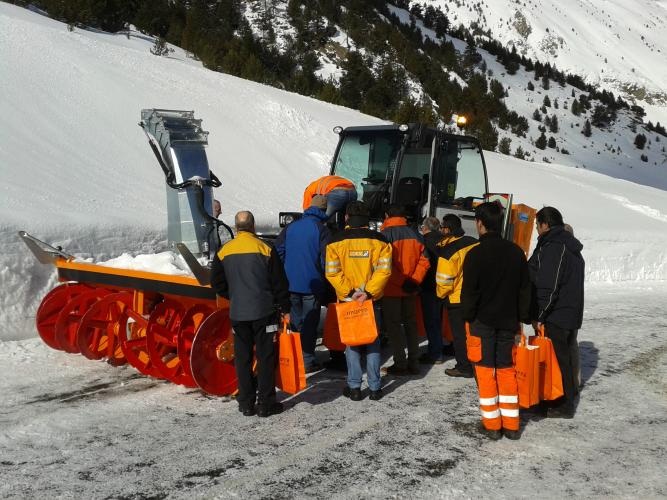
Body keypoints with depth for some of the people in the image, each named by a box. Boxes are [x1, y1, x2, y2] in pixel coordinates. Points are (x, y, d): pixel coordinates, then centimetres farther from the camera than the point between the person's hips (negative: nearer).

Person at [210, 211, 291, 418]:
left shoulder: (224, 252, 1)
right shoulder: (265, 249, -8)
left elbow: (217, 283, 8)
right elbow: (279, 283, -5)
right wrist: (285, 308, 5)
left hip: (237, 314, 3)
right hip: (263, 312, -3)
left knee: (242, 358, 11)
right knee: (266, 357, 5)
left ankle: (246, 403, 15)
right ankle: (266, 403, 7)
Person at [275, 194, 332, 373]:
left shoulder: (291, 227, 4)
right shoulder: (321, 230, -10)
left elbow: (279, 250, 6)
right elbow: (326, 259, -12)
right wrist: (325, 280, 4)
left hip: (290, 283, 4)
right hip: (312, 285, -4)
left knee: (294, 321, 16)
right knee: (309, 323, 3)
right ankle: (307, 361, 4)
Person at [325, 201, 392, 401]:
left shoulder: (336, 241, -3)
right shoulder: (379, 240, -1)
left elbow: (332, 272, -10)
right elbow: (384, 270, -10)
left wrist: (349, 291, -9)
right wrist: (368, 292, -12)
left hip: (347, 301, 0)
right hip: (372, 301, 1)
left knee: (351, 343, 10)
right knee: (373, 343, 11)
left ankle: (354, 387, 10)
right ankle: (375, 388, 13)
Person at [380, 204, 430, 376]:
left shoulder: (385, 234, -11)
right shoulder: (415, 234, 5)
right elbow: (424, 260, 1)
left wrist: (401, 282, -16)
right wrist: (415, 281, -4)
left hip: (391, 289, -5)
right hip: (410, 290, 5)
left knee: (393, 325, 3)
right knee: (411, 324, 15)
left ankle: (400, 364, 2)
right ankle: (414, 362, 18)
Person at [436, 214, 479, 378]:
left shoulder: (448, 251, -21)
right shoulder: (475, 243, -2)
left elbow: (444, 280, -19)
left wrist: (441, 294, 0)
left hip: (456, 299, -6)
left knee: (459, 334, 5)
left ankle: (464, 367, 11)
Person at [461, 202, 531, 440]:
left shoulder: (476, 253, -13)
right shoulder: (516, 252, 4)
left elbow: (469, 291, -12)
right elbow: (525, 289, 8)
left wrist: (467, 317, 0)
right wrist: (524, 317, 15)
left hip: (483, 321, -5)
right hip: (508, 321, 5)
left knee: (486, 372, 4)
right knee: (507, 371, 12)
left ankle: (491, 424, 9)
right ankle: (511, 425, 16)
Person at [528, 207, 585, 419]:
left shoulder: (553, 248, -18)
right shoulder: (572, 247, 14)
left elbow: (548, 287, -22)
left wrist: (538, 315, -16)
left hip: (556, 316, -10)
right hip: (571, 314, 10)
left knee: (557, 359, -2)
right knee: (565, 355, 19)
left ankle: (563, 405, 5)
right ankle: (569, 394, 31)